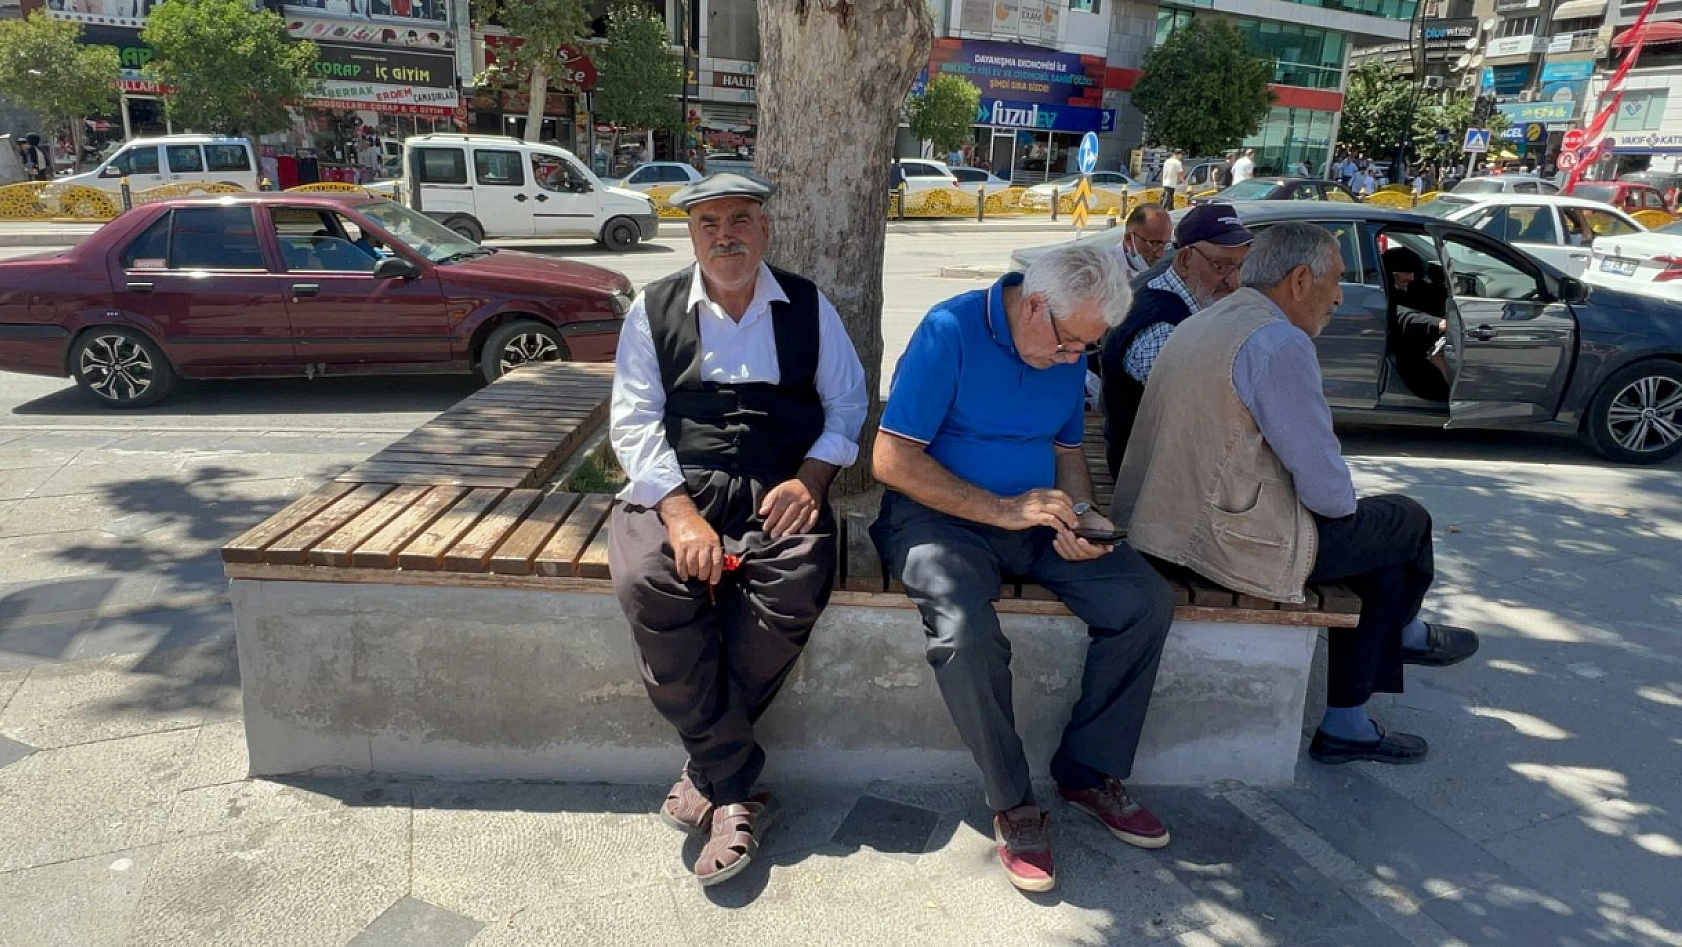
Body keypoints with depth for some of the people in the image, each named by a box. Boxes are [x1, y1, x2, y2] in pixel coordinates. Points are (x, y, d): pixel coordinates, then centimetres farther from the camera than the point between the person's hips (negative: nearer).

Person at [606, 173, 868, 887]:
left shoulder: (808, 307, 12)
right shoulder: (654, 309, 10)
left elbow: (847, 405, 12)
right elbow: (633, 423, 1)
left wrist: (811, 479, -8)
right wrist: (680, 513, -15)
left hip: (781, 489, 0)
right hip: (677, 485, 0)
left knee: (796, 587, -31)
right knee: (649, 583, -31)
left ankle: (710, 773, -10)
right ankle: (736, 789, -16)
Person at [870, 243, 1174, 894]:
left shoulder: (1068, 350, 6)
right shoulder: (951, 330, -14)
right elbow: (891, 460, -19)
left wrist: (1078, 516, -4)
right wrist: (1001, 511, -22)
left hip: (1033, 518, 6)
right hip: (940, 514, -6)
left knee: (1147, 601, -11)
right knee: (966, 633, -34)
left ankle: (1088, 772, 5)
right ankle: (1013, 802, -9)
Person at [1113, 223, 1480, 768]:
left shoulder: (1204, 323, 13)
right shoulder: (1279, 342, -18)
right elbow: (1326, 488, -19)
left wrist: (1338, 500, 20)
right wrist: (1346, 502, 6)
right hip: (1230, 543, -9)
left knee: (1380, 550, 23)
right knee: (1406, 522, 12)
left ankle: (1346, 724, 31)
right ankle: (1402, 631, 45)